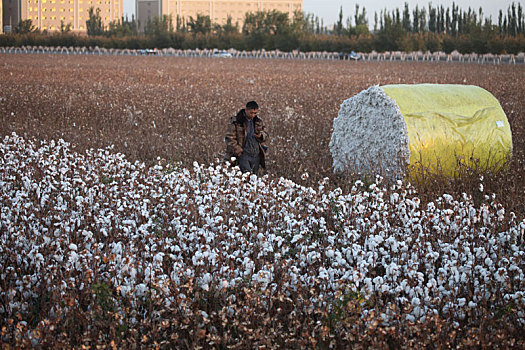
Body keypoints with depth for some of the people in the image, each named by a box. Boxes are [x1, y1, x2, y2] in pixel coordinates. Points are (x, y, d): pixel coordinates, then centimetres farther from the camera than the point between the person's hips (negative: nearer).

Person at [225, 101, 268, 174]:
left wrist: (261, 136, -4)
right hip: (243, 155, -5)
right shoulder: (235, 122, -4)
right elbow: (229, 138, -5)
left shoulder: (258, 121, 11)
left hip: (256, 156, 5)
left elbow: (265, 137, 21)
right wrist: (238, 151, -13)